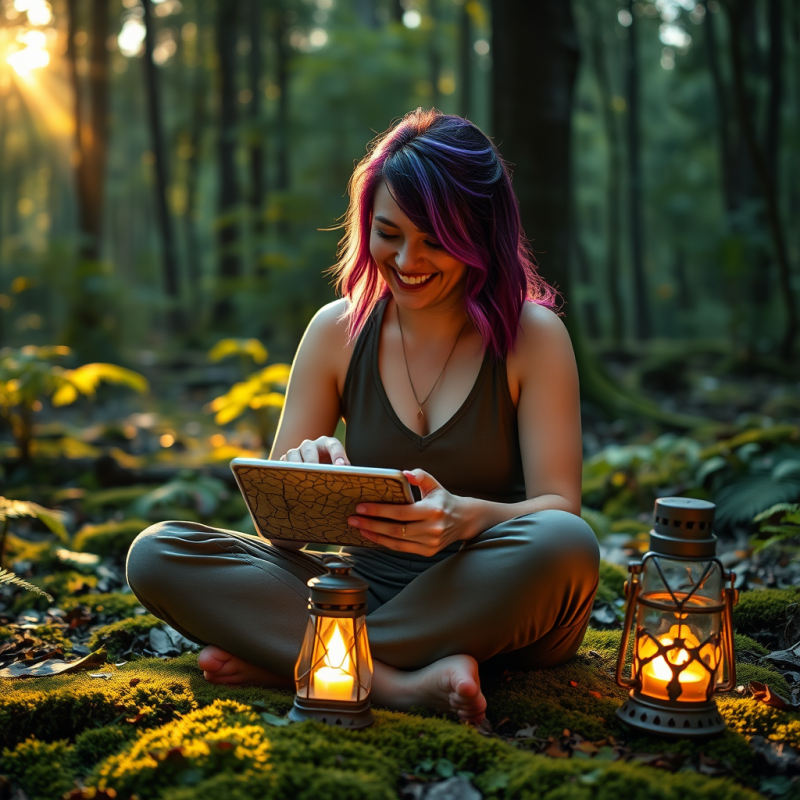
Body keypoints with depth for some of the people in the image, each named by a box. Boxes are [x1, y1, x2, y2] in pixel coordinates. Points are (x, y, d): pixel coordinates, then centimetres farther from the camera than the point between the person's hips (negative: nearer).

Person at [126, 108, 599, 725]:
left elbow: (560, 507, -10)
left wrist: (464, 516, -32)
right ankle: (400, 683, -29)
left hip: (495, 615, -2)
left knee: (564, 544, -36)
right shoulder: (337, 330, 3)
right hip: (370, 590, 2)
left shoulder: (533, 334, -4)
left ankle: (279, 658, -22)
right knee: (158, 553, -14)